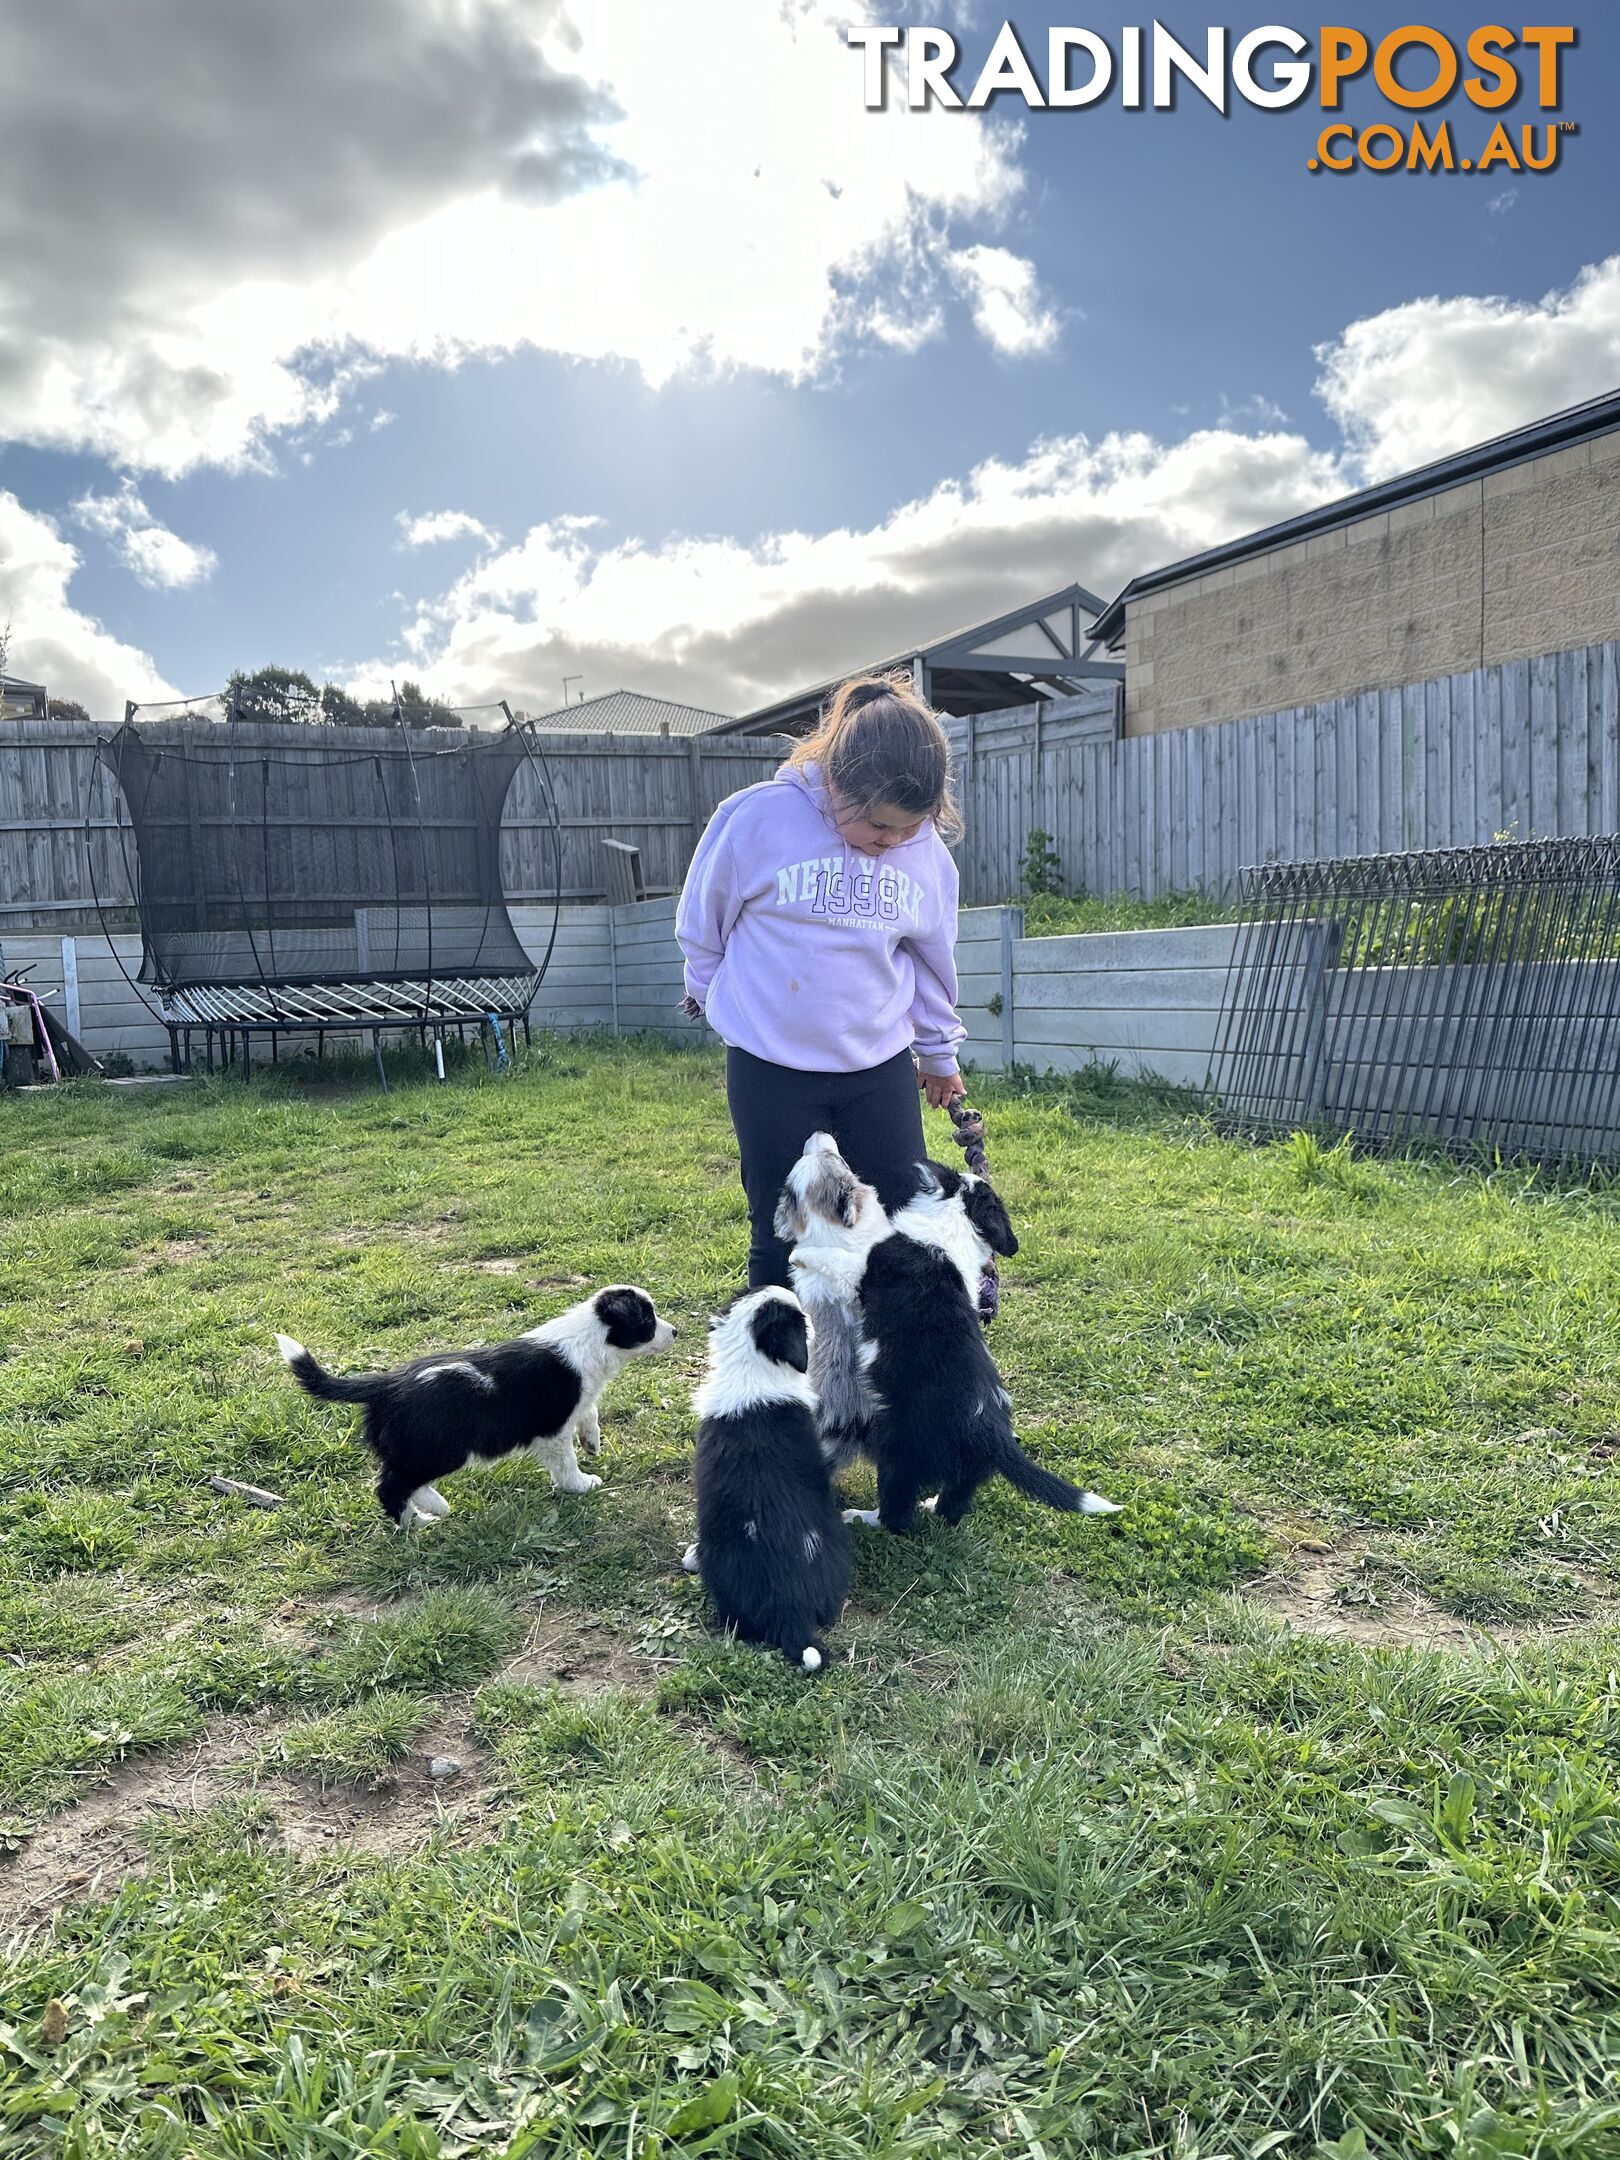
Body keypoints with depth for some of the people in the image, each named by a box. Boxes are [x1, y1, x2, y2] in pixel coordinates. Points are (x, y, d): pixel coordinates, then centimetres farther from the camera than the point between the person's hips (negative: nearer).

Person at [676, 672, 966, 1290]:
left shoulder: (928, 850, -3)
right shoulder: (755, 819, -15)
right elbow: (701, 921, 2)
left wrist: (939, 1050, 22)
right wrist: (716, 1001, 12)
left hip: (882, 1066, 3)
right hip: (772, 1070, -3)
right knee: (782, 1237, 5)